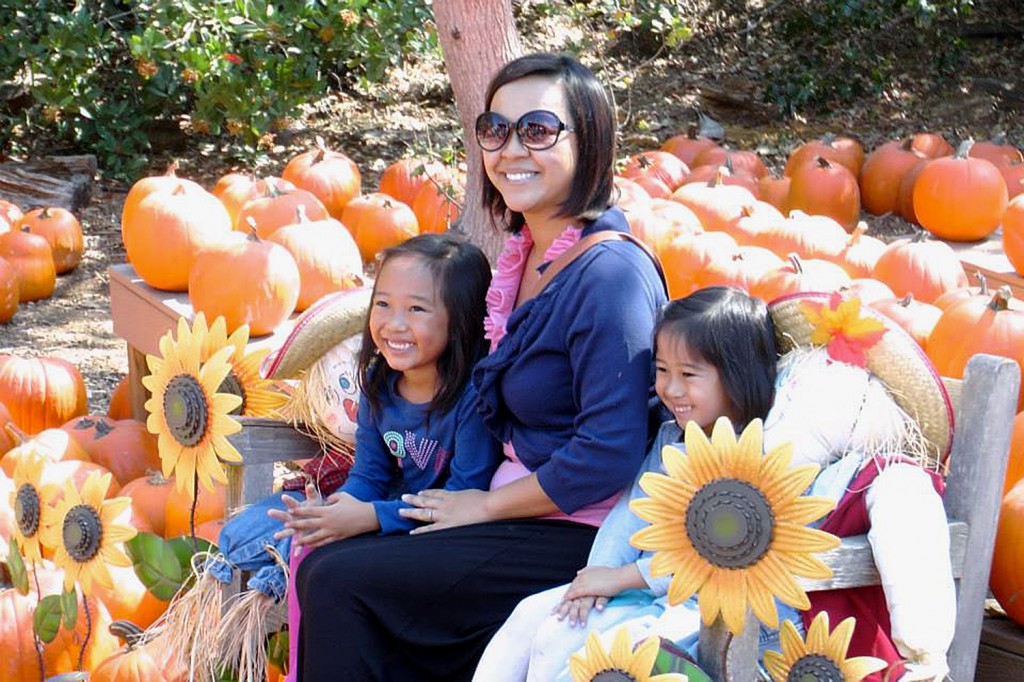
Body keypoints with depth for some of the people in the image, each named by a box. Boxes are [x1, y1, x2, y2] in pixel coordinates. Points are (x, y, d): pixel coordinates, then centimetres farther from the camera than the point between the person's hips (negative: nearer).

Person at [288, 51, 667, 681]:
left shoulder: (610, 273, -21)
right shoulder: (526, 252, 8)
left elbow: (608, 456, -25)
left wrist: (485, 505, -13)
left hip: (576, 536, -9)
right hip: (524, 509, 9)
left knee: (335, 582, -9)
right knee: (323, 563, 3)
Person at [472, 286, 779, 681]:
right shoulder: (668, 439, 14)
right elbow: (634, 508, 9)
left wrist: (619, 577, -18)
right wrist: (599, 574, -9)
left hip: (684, 601, -8)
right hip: (635, 584, 9)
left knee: (556, 641, -18)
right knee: (528, 615, -4)